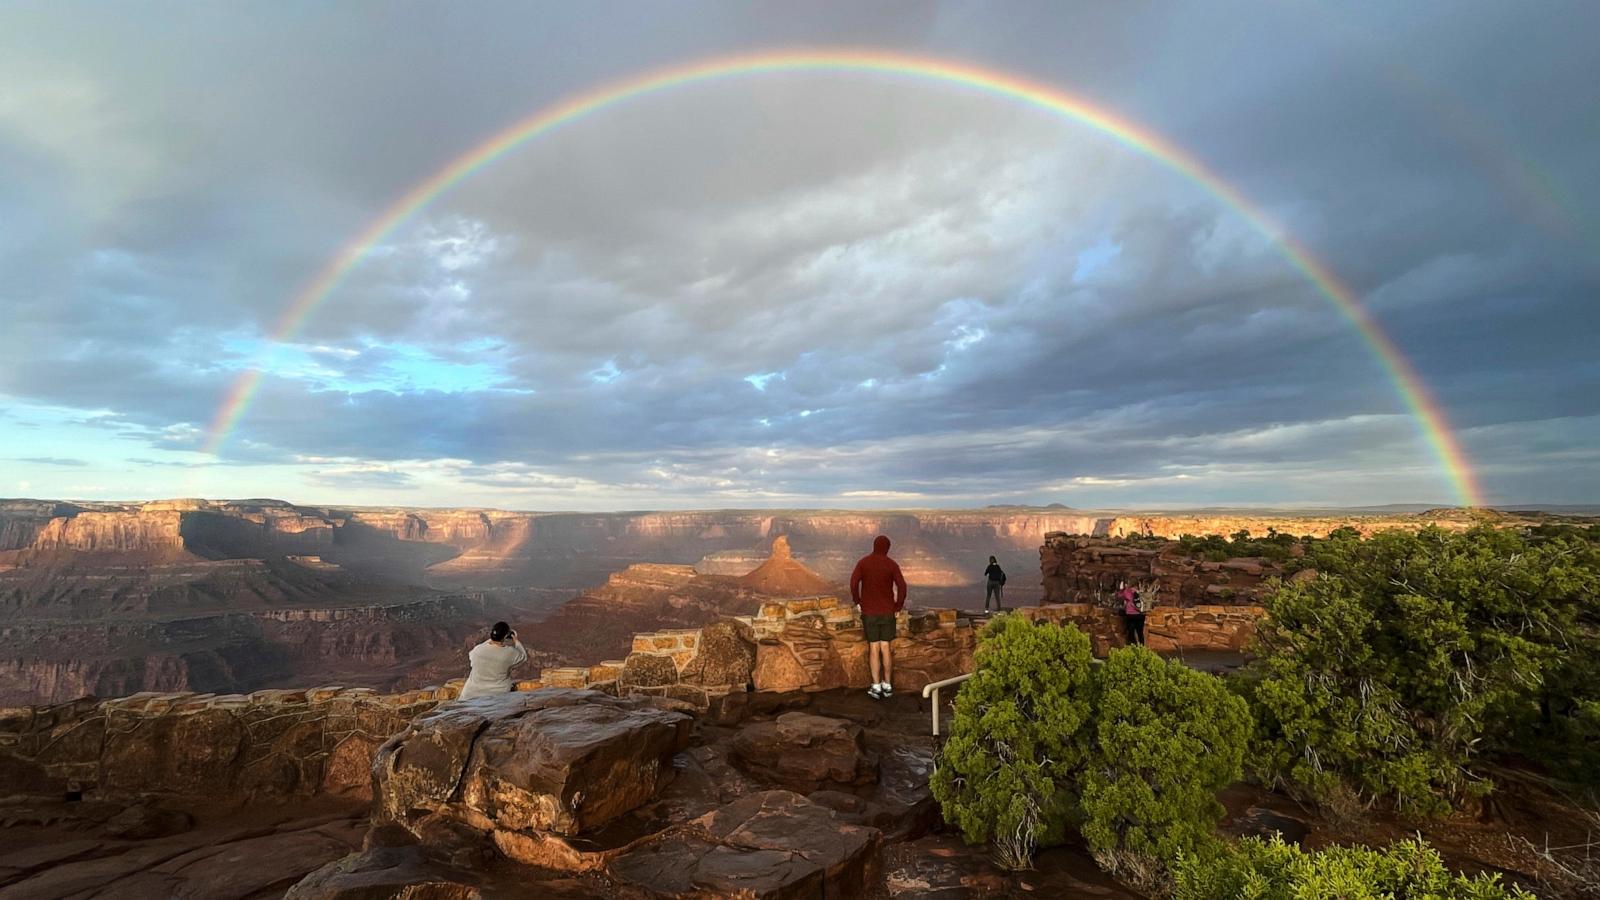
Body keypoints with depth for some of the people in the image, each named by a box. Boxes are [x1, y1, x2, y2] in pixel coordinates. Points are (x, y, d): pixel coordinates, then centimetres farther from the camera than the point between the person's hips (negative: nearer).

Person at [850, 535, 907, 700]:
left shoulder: (863, 562, -3)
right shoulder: (892, 564, -4)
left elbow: (853, 583, -13)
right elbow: (901, 586, -12)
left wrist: (858, 602, 0)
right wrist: (898, 606, 1)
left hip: (869, 612, 0)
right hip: (887, 612, 0)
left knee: (874, 648, 5)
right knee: (885, 648, 9)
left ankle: (876, 686, 5)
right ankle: (887, 686, 15)